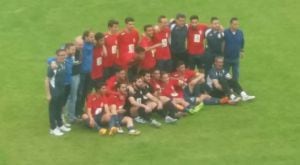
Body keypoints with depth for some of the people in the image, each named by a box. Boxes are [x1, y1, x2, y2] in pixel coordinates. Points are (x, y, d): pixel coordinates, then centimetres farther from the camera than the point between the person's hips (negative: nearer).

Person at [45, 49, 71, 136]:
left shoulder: (63, 64, -3)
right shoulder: (53, 66, -22)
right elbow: (47, 80, -18)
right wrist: (48, 94, -16)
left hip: (62, 90, 7)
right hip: (54, 90, -7)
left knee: (59, 108, 21)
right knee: (53, 109, 6)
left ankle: (60, 125, 36)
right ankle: (53, 128, 17)